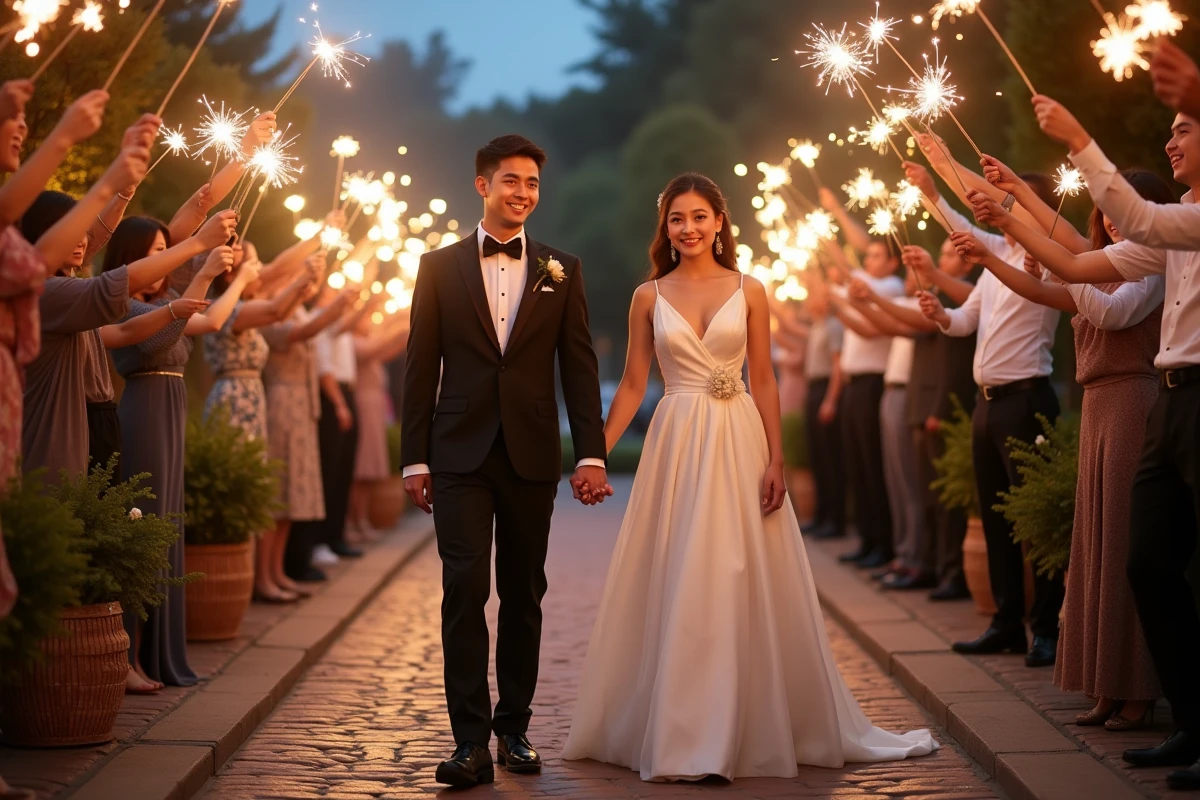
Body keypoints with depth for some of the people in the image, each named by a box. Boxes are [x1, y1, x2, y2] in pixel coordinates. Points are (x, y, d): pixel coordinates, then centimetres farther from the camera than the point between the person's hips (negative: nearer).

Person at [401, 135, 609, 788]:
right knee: (465, 590, -9)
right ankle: (471, 740, -7)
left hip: (532, 457, 2)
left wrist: (591, 454, -4)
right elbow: (421, 367, 4)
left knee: (523, 595, 8)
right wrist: (414, 459, 0)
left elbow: (579, 366, 4)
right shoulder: (440, 267, 5)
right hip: (460, 456, -1)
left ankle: (514, 728, 18)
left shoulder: (561, 270, 8)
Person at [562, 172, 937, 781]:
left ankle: (756, 726, 15)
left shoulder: (749, 291, 4)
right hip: (676, 445, 0)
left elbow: (763, 382, 2)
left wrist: (775, 461, -5)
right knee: (675, 591, 1)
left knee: (747, 588, 2)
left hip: (739, 444, 0)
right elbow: (632, 384, 6)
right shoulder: (649, 297, 5)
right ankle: (677, 731, 10)